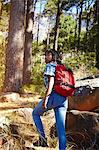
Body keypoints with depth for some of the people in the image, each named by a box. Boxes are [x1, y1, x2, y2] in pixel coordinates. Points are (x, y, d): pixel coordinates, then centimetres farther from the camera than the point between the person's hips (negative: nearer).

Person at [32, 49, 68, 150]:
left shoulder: (50, 66, 0)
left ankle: (43, 139, 11)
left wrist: (45, 98, -20)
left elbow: (51, 81, -15)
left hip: (53, 96, -7)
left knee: (35, 113, 18)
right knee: (61, 127, 5)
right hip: (64, 99, 7)